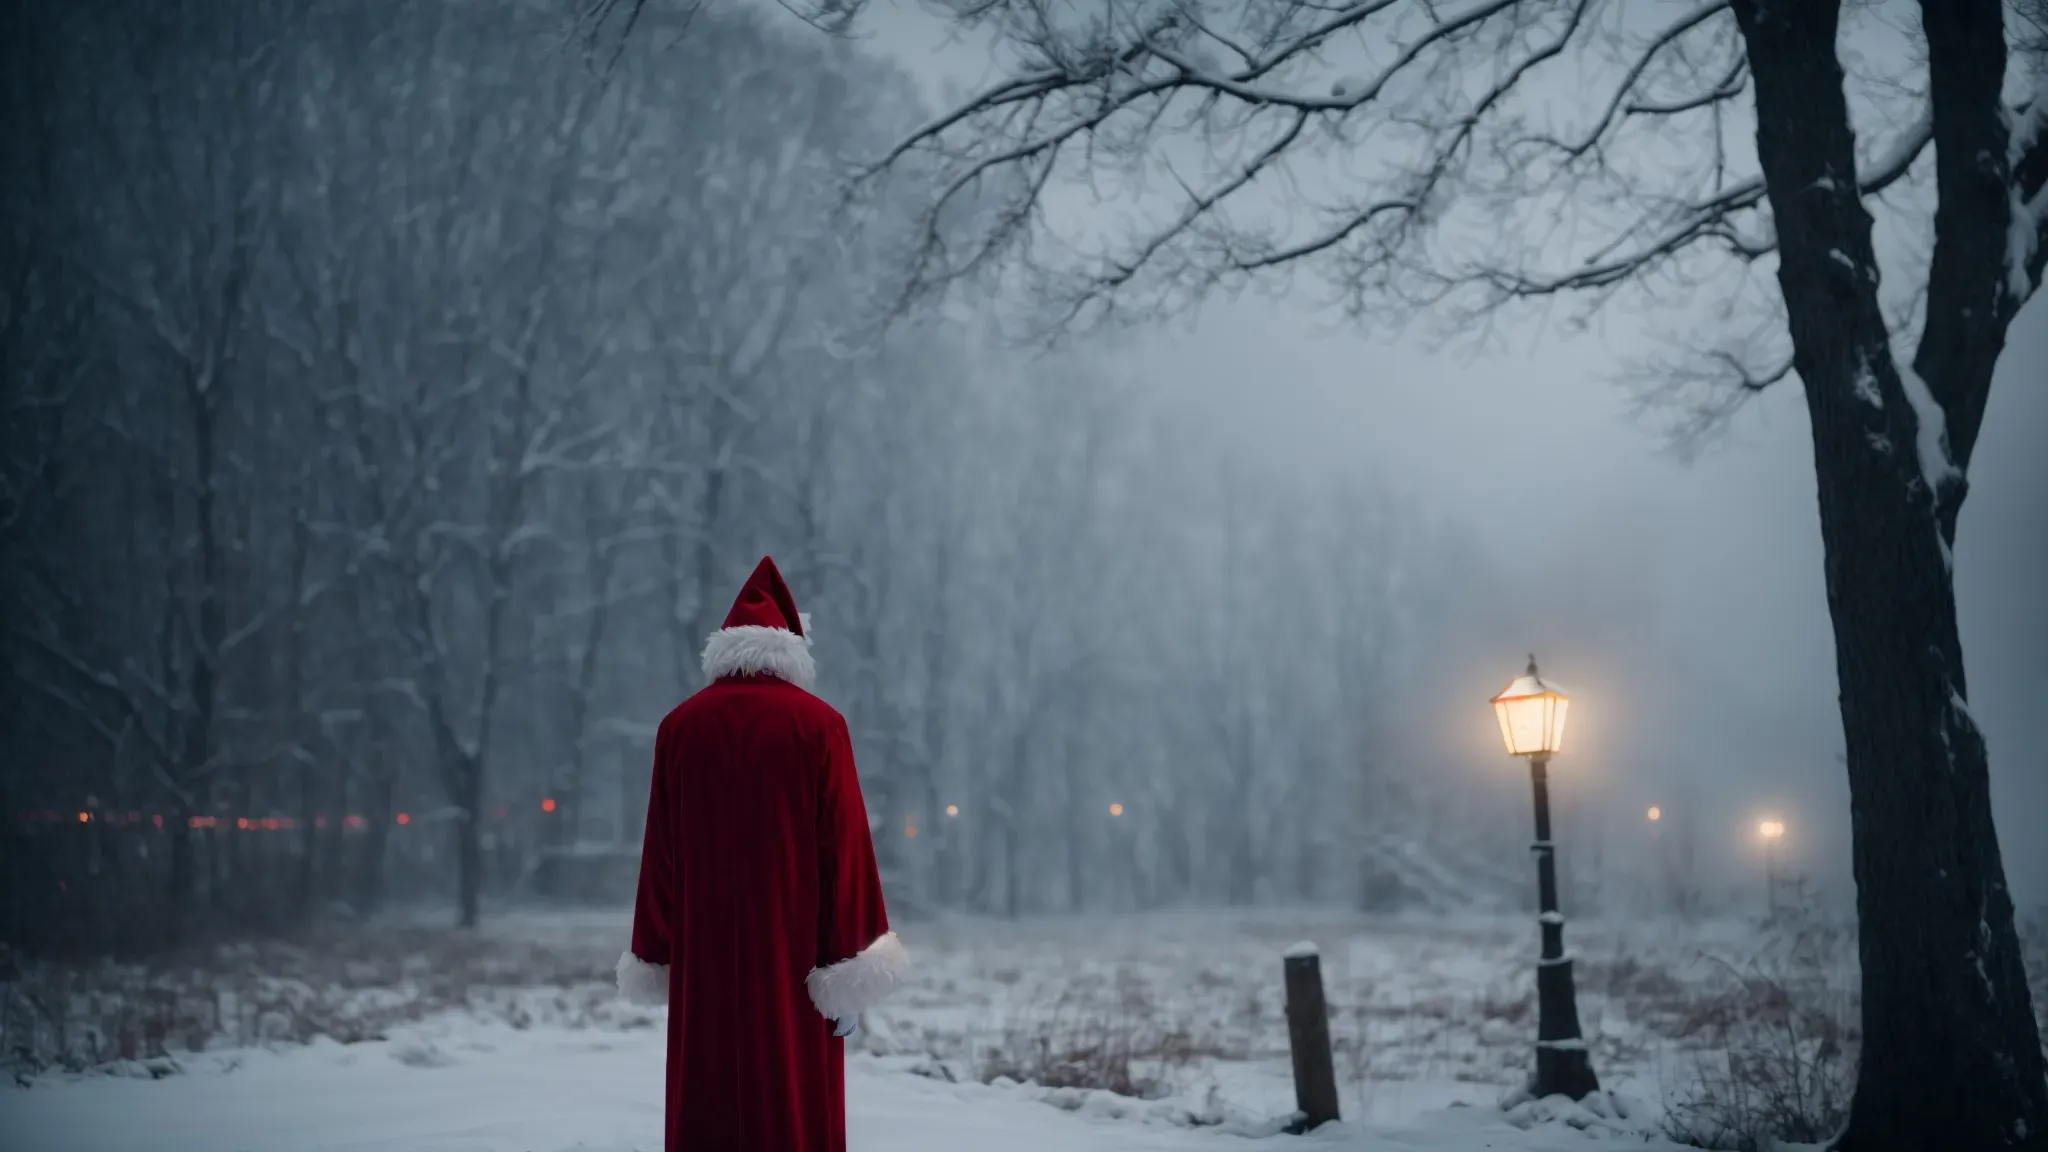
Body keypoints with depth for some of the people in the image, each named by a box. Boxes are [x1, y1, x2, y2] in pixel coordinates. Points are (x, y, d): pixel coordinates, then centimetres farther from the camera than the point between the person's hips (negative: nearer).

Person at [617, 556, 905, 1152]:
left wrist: (654, 958, 13)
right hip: (794, 952, -2)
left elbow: (661, 851, 6)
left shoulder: (680, 727, 4)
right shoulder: (818, 724, -3)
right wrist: (852, 971, -3)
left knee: (707, 1104, 6)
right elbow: (845, 844, -6)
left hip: (704, 951, 2)